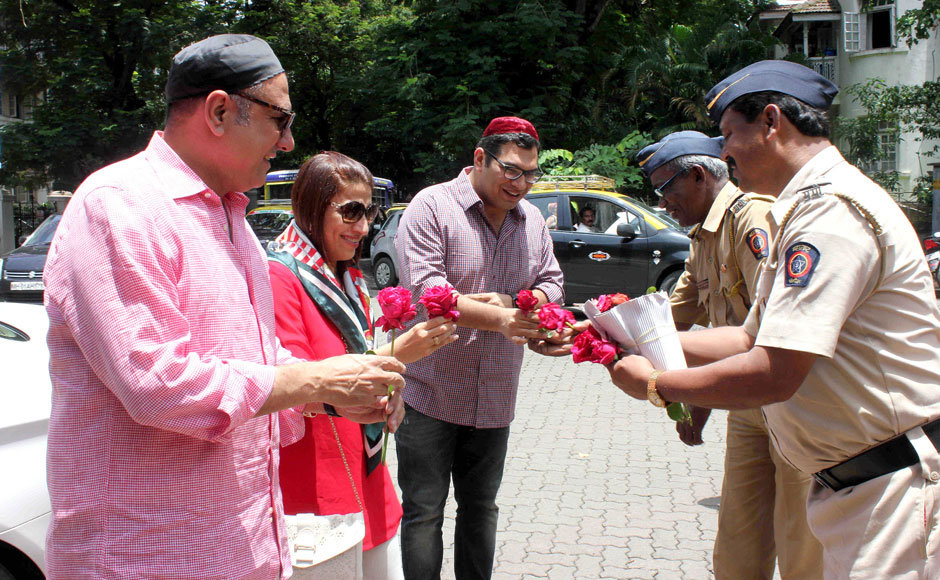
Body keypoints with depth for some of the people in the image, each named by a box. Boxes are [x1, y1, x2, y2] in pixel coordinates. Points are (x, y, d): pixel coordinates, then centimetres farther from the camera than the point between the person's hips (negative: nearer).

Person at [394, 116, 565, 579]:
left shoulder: (532, 219, 8)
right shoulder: (432, 206, -11)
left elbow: (551, 281, 10)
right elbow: (425, 289, -21)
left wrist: (511, 301, -12)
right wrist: (498, 318, -31)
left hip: (494, 398, 6)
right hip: (429, 391, -5)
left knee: (480, 508, 17)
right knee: (424, 512, 1)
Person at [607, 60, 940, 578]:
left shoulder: (830, 208, -20)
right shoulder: (809, 208, 16)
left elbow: (773, 375, -25)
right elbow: (753, 339, 18)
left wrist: (655, 384, -11)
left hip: (898, 490, -10)